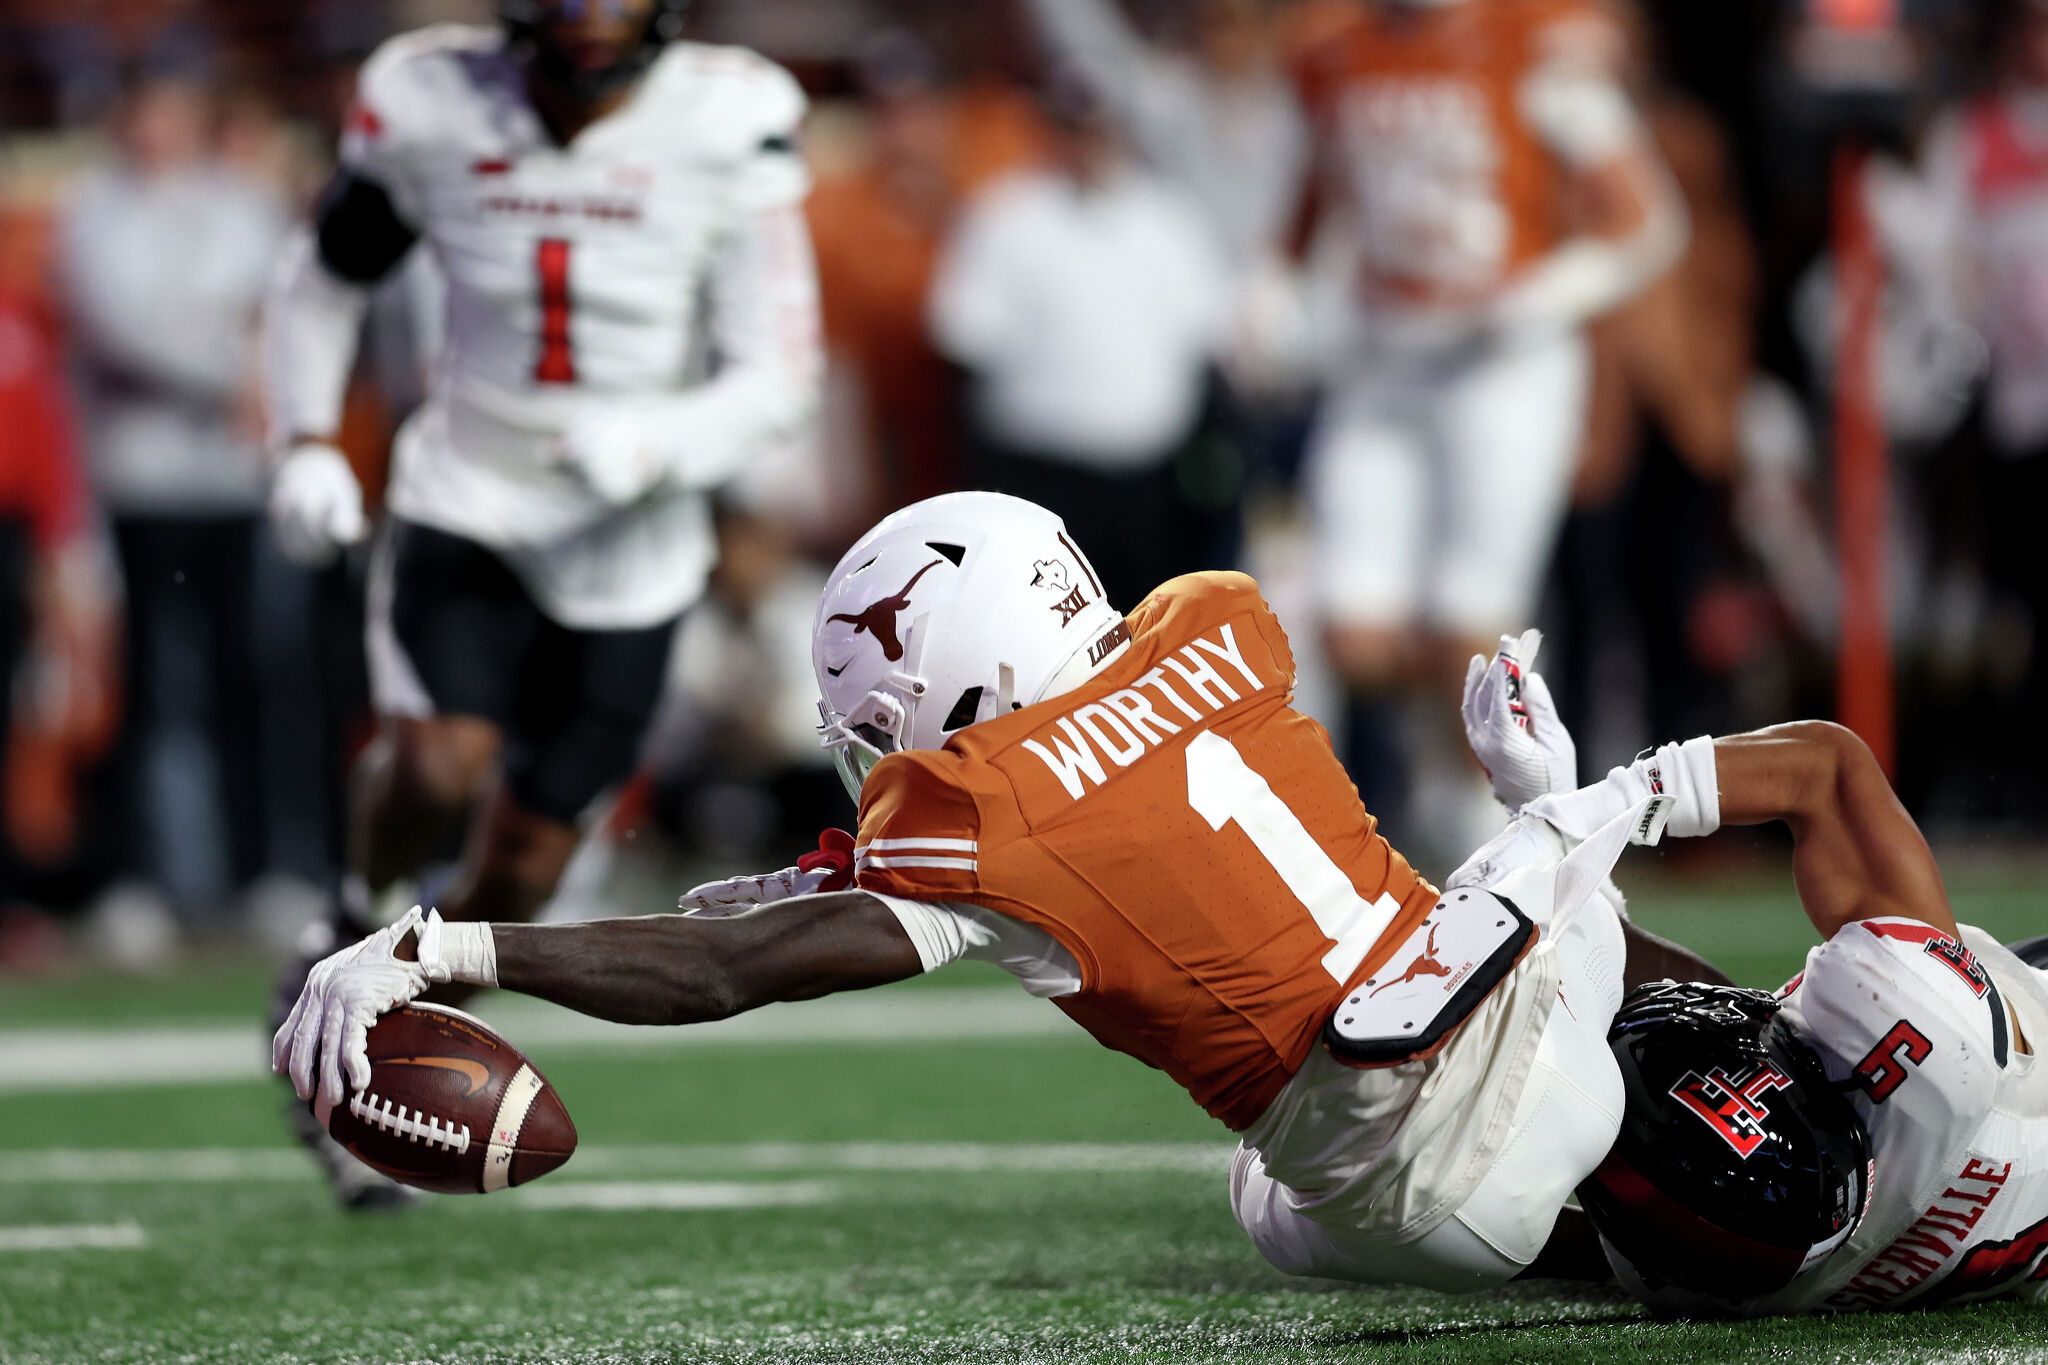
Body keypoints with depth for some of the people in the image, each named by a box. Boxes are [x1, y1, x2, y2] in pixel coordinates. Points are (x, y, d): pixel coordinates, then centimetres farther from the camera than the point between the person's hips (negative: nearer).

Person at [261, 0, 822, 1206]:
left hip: (629, 556, 0)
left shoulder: (727, 128, -15)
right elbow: (327, 278, 9)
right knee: (440, 767, -28)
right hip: (468, 507, 0)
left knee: (518, 873, 8)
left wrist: (657, 444, -32)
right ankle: (366, 924, 4)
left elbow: (778, 385, -13)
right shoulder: (434, 107, -10)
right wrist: (309, 441, -5)